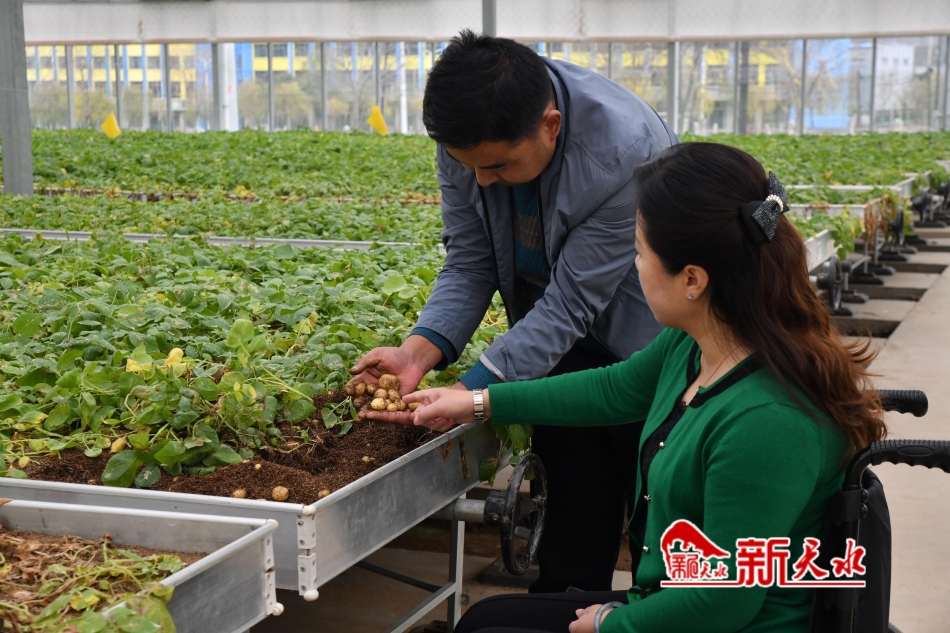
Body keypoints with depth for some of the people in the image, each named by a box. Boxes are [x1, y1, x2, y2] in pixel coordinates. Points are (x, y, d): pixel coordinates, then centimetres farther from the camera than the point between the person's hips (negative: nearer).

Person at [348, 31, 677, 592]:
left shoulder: (626, 151, -35)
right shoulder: (469, 132, -18)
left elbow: (572, 301, -31)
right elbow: (470, 262, -9)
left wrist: (472, 392, -35)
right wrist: (420, 350, -26)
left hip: (643, 336, -5)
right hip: (562, 337, 5)